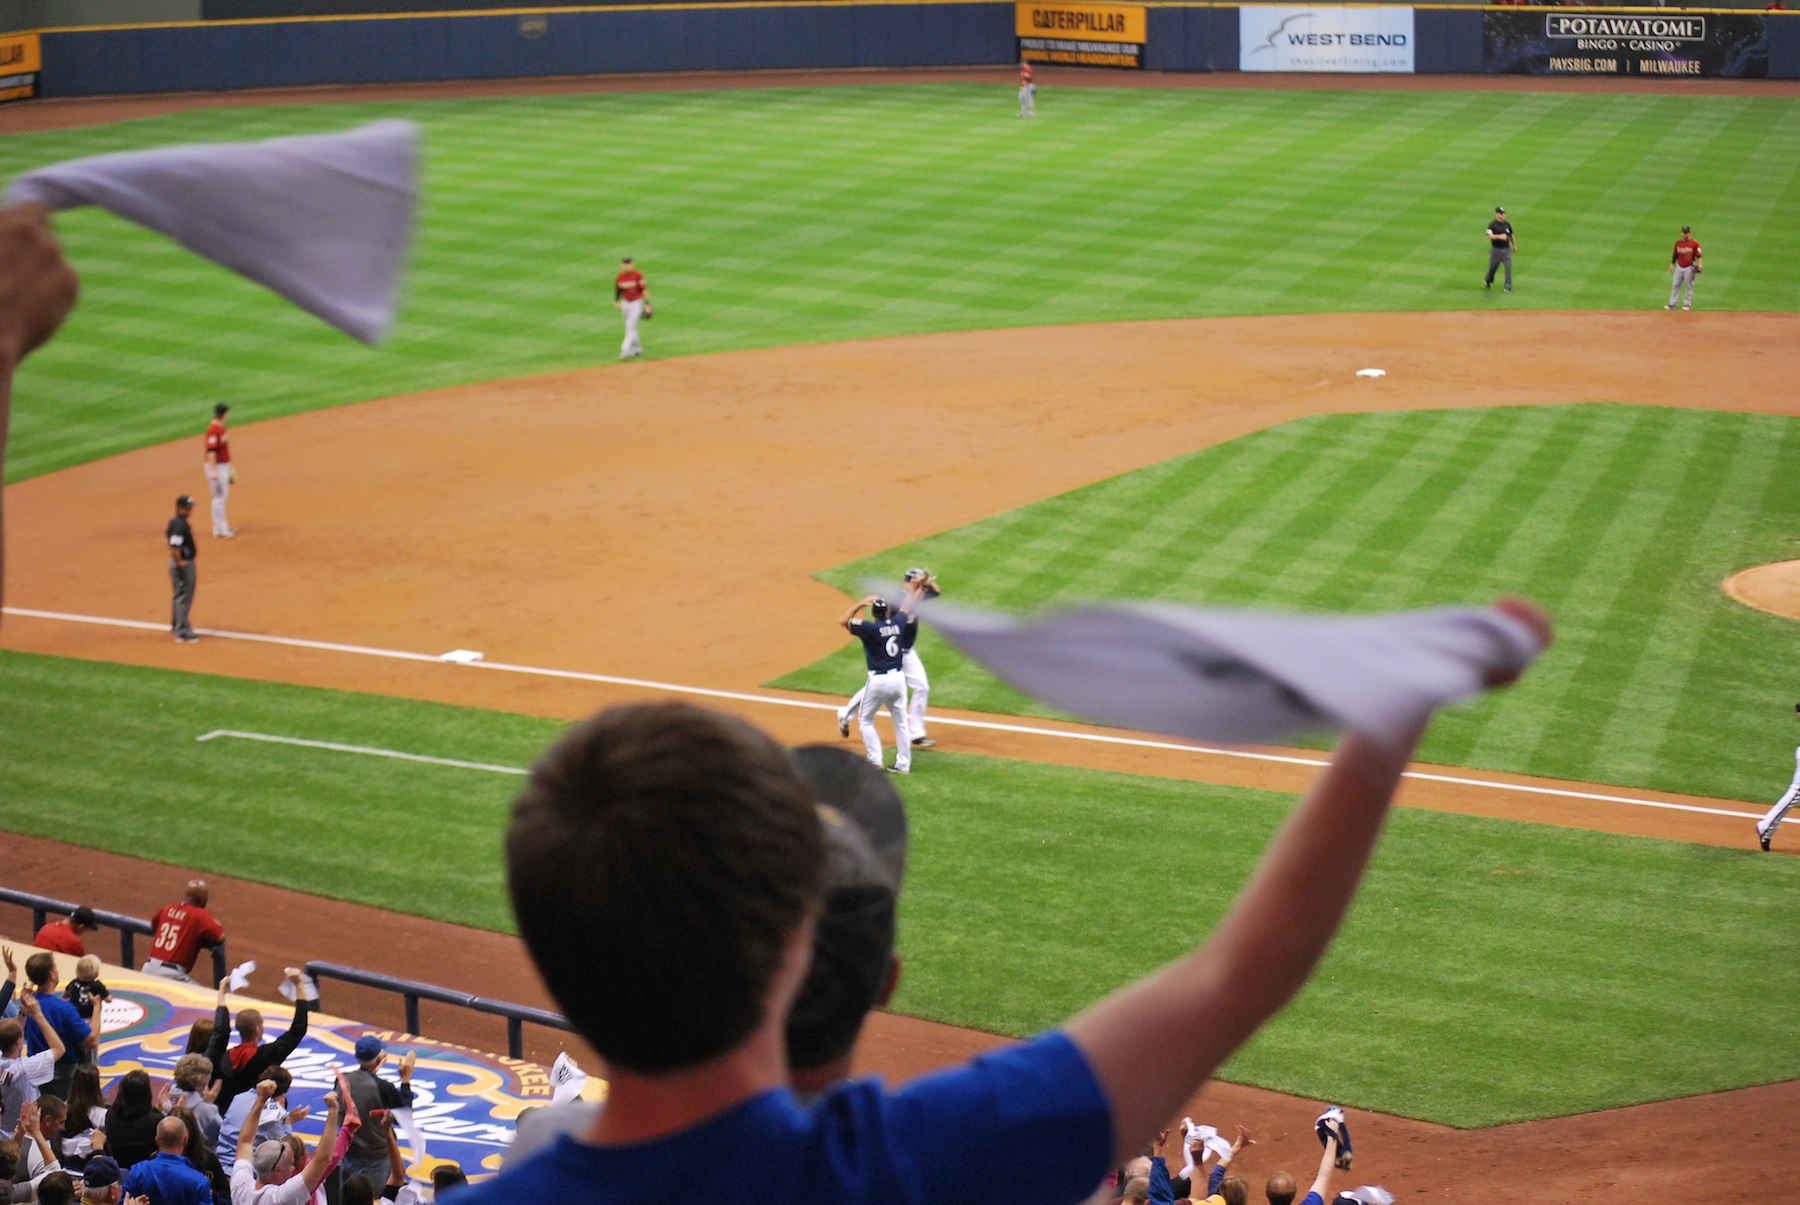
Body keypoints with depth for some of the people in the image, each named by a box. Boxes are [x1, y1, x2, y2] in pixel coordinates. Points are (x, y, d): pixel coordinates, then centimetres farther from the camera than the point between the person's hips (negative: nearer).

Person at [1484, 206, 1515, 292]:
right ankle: (1488, 282, 39)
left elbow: (1511, 235, 20)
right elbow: (1489, 236, -24)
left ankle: (1508, 286, -5)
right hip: (1496, 249, -3)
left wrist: (1514, 245, 27)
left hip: (1507, 249, 3)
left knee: (1508, 267, -8)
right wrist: (1499, 236, -38)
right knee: (1492, 267, 11)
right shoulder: (1492, 225, -10)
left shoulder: (1507, 224, 7)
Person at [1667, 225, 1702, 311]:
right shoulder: (1678, 243, 5)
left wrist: (1699, 265, -24)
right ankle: (1672, 303, 14)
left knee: (1689, 286, 3)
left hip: (1689, 267, -5)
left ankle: (1687, 303, 14)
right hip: (1679, 267, 5)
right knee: (1675, 285, 7)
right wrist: (1672, 264, 17)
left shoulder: (1694, 244, -10)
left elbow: (1698, 255, -11)